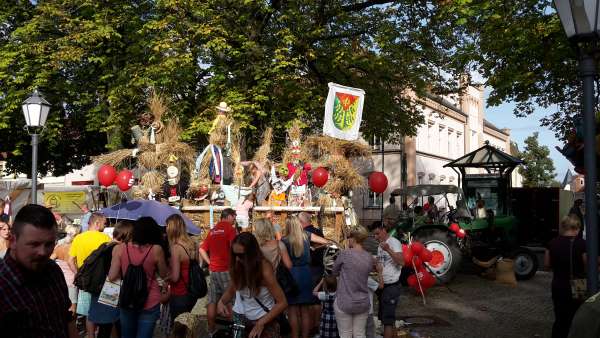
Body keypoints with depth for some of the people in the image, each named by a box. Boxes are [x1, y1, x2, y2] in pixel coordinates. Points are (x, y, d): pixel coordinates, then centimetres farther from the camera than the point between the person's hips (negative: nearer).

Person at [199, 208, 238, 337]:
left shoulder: (212, 231, 12)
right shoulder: (230, 228, -7)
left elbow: (202, 250, 13)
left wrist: (210, 263, 11)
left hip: (213, 270, 6)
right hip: (226, 270, -6)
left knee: (212, 301, 9)